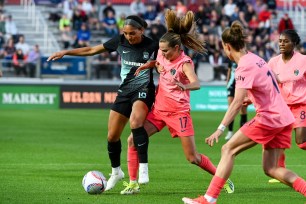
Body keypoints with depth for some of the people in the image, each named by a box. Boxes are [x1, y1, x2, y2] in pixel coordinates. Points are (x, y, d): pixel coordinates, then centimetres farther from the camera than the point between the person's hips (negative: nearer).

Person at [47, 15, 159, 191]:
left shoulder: (152, 46, -11)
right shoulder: (120, 41, -1)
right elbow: (93, 50, 9)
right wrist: (66, 52, 7)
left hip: (143, 90, -5)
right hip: (125, 90, 5)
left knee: (135, 122, -35)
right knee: (112, 136, 3)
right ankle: (116, 171, 28)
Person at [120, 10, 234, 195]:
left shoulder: (184, 62, -18)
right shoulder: (162, 55, 1)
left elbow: (196, 84, -37)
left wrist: (184, 86, -57)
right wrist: (150, 65, 6)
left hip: (178, 112, -6)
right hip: (159, 109, 6)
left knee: (193, 157, -5)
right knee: (133, 140, -9)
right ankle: (133, 183, -1)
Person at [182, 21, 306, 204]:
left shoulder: (245, 66, -13)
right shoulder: (255, 58, 13)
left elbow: (237, 103, -23)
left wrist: (220, 129, -28)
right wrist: (251, 99, 19)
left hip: (269, 118, -9)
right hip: (284, 118, 9)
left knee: (228, 149, -4)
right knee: (271, 169, 8)